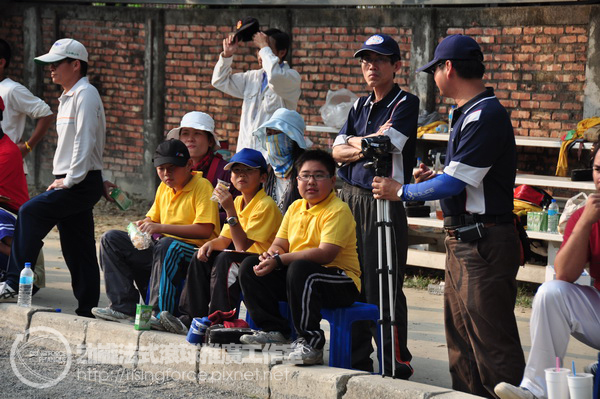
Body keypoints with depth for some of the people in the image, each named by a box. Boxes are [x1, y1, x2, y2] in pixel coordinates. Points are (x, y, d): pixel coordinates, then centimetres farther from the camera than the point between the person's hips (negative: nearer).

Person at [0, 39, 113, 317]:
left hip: (82, 184, -10)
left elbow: (85, 140, -19)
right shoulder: (67, 97, 20)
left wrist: (71, 179, -18)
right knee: (77, 250, 8)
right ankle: (87, 308, 10)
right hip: (72, 183, 10)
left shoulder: (85, 94, -11)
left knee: (31, 212, -20)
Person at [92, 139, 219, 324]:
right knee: (111, 239, -1)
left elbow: (205, 230, -21)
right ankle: (123, 307, -11)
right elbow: (152, 218, 24)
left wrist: (161, 228, -24)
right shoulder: (164, 188, 13)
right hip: (161, 249, 8)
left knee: (166, 245, -40)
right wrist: (142, 226, -3)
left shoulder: (202, 186, -11)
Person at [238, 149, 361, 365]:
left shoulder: (338, 210, -13)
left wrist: (279, 261, -27)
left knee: (300, 269, -38)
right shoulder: (295, 208, 12)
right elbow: (279, 244, 14)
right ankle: (274, 329, 2)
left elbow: (325, 254, -25)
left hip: (341, 285, -8)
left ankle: (310, 341, -29)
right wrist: (272, 254, -13)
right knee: (250, 265, -4)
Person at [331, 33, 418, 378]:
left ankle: (396, 361, 1)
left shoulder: (405, 103, -5)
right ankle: (357, 357, 18)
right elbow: (337, 152, 9)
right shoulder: (361, 105, 17)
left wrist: (354, 142, 2)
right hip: (351, 196, 7)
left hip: (384, 200, -7)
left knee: (383, 285, -6)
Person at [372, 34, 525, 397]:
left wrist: (401, 191, -9)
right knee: (461, 338, 14)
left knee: (491, 340, -10)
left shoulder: (487, 115, -17)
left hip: (485, 244, -10)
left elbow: (455, 183, -19)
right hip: (463, 242, 10)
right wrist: (432, 179, 17)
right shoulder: (467, 114, 14)